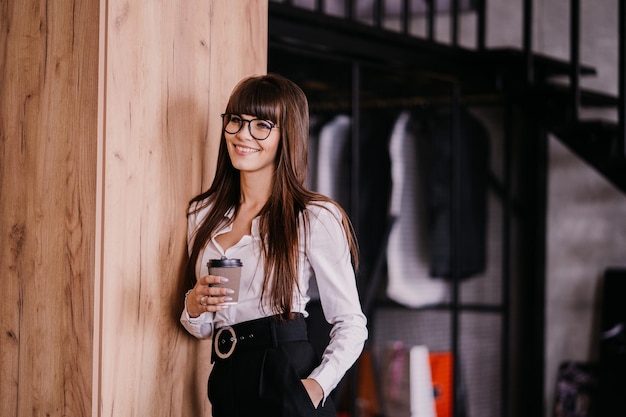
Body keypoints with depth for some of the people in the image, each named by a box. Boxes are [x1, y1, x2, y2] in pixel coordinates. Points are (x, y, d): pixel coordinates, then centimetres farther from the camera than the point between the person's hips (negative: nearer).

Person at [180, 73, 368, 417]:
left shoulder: (315, 218, -5)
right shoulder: (204, 214, 11)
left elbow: (350, 324, -5)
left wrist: (318, 384, -20)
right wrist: (194, 307, -4)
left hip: (286, 387, -5)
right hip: (226, 385, 5)